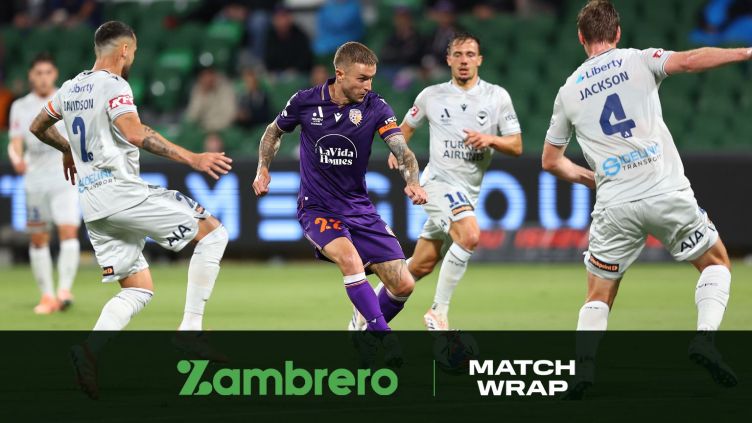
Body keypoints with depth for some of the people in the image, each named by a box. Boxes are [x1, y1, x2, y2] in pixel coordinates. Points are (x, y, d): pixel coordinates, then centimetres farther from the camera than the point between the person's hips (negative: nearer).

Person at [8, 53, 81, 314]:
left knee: (68, 232, -18)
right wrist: (17, 158, -25)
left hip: (65, 179, -2)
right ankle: (47, 296, 15)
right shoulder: (20, 107, 4)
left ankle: (65, 290, -18)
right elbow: (15, 142, -5)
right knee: (38, 240, 5)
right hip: (35, 181, 2)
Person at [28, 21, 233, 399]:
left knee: (138, 290, 11)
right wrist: (192, 159, -29)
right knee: (213, 233, -2)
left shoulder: (70, 89, 16)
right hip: (121, 191, -8)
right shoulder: (113, 86, -9)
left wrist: (68, 150, 50)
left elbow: (38, 127, 31)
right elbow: (135, 133, -25)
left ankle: (90, 349, -13)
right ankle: (190, 329, -10)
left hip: (92, 203, 8)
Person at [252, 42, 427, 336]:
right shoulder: (305, 101, -8)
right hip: (317, 208, -3)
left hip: (359, 208, 3)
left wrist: (413, 182, -40)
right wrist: (263, 170, 1)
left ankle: (369, 332, 24)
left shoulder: (375, 107, -8)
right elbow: (274, 131, 13)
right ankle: (382, 334, -29)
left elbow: (402, 151, -21)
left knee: (403, 285, -3)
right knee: (350, 259, -33)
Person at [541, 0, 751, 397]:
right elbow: (688, 60, -16)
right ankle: (705, 338, -5)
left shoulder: (568, 92, 14)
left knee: (598, 296, 15)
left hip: (615, 204, 2)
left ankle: (584, 367, -7)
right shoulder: (639, 61, 4)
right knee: (717, 262, 18)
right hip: (668, 192, -2)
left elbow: (551, 160, 22)